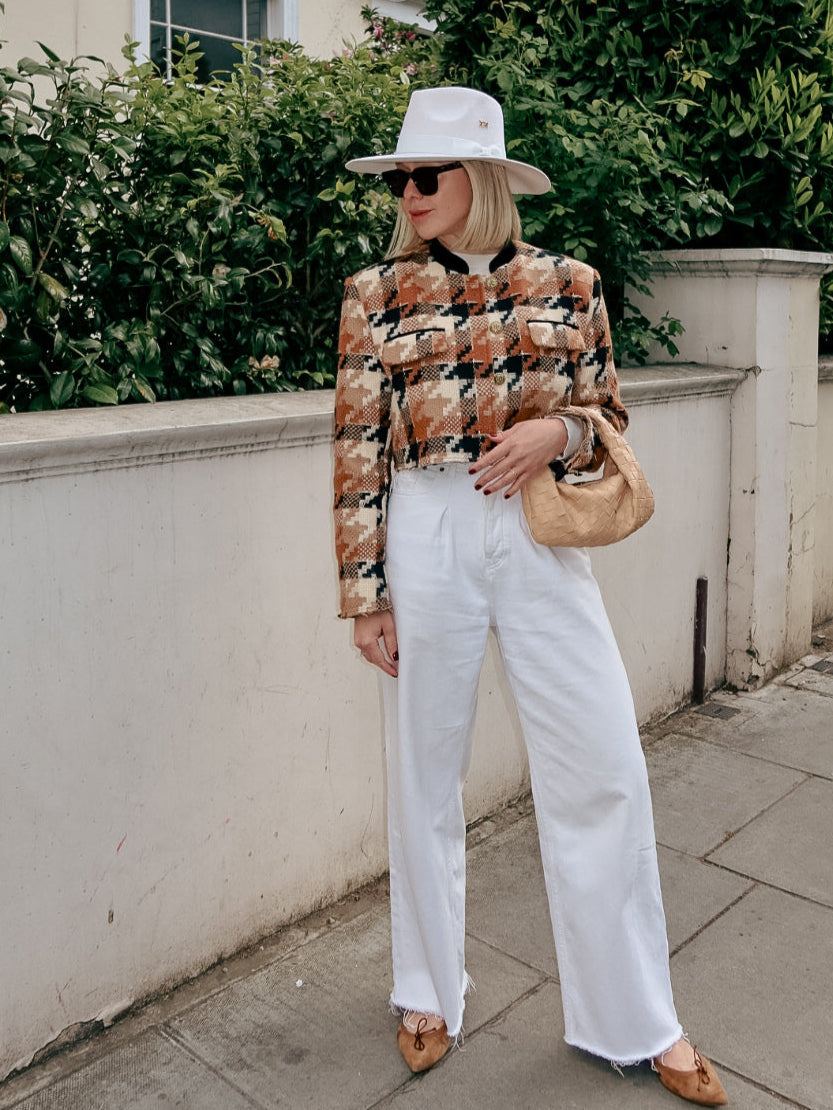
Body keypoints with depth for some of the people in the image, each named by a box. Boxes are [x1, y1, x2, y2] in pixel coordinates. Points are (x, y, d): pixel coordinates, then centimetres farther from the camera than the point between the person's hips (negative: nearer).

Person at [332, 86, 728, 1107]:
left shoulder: (567, 284, 4)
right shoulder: (376, 295, 0)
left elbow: (608, 418, 11)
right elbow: (359, 450, 0)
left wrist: (554, 430, -12)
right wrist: (365, 590, -3)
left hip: (540, 537, 1)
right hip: (426, 538, -1)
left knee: (605, 771, 2)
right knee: (424, 771, 9)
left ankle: (634, 1019, 23)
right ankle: (430, 993, 33)